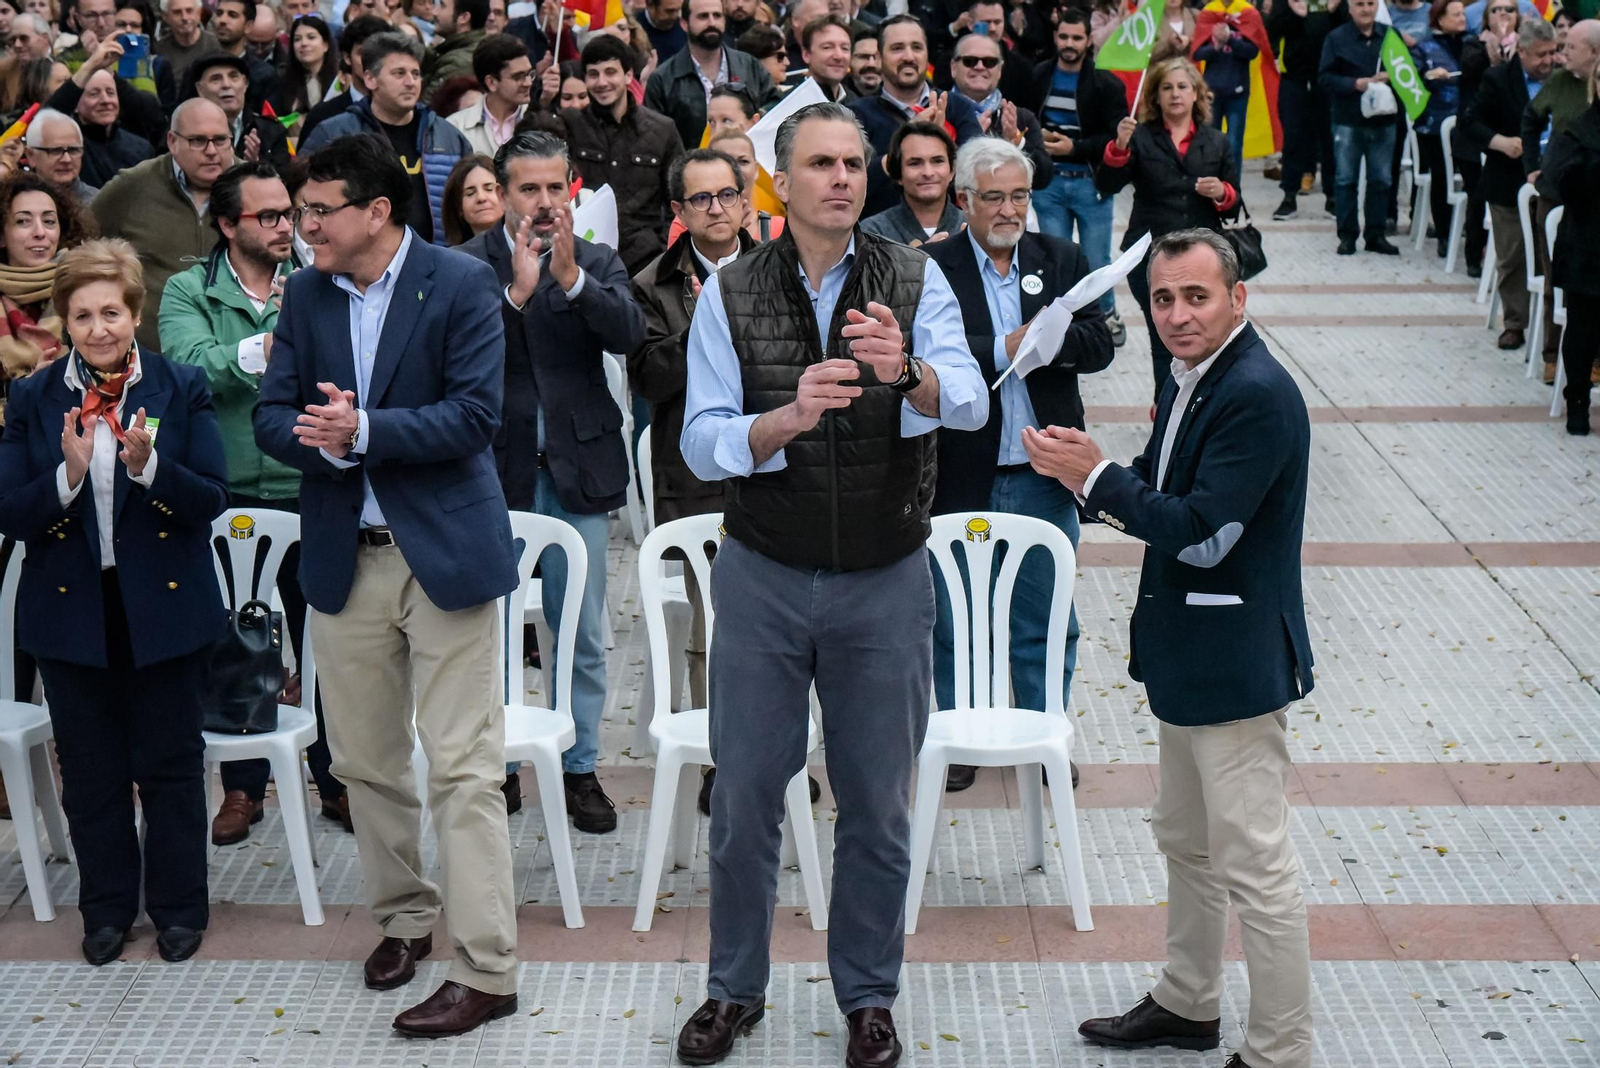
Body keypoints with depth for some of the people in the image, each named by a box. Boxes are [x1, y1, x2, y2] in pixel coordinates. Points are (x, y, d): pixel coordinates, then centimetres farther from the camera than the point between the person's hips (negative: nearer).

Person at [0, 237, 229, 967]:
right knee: (90, 769, 11)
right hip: (71, 607, 2)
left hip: (164, 605, -2)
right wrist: (67, 475, -22)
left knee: (170, 763, 8)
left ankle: (178, 906, 22)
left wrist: (148, 467, -25)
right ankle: (107, 907, 26)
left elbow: (212, 499, -8)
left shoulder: (181, 390, -3)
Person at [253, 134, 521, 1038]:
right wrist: (323, 443, -17)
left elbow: (476, 414, -15)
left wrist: (365, 431, -22)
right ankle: (406, 918, 33)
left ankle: (487, 970, -1)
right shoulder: (306, 293, 8)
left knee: (464, 769, -5)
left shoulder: (462, 284, -8)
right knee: (364, 760, 13)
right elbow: (274, 414, 5)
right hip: (346, 557, 6)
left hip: (445, 551, -5)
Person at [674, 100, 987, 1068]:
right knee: (746, 795, 9)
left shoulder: (915, 281, -4)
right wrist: (787, 419, -29)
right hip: (763, 577, 0)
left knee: (879, 802, 9)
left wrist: (908, 374, -41)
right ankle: (736, 988, 28)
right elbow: (701, 442, -10)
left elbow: (971, 402, -19)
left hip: (886, 579, 0)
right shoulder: (730, 293, -2)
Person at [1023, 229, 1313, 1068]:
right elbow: (1162, 496, 13)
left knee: (1253, 863, -4)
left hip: (1235, 665, -11)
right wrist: (1089, 474, -7)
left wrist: (1098, 477, -18)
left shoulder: (1258, 396, -22)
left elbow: (1202, 532, -26)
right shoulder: (1192, 378, 9)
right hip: (1186, 654, 11)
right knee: (1186, 841, 23)